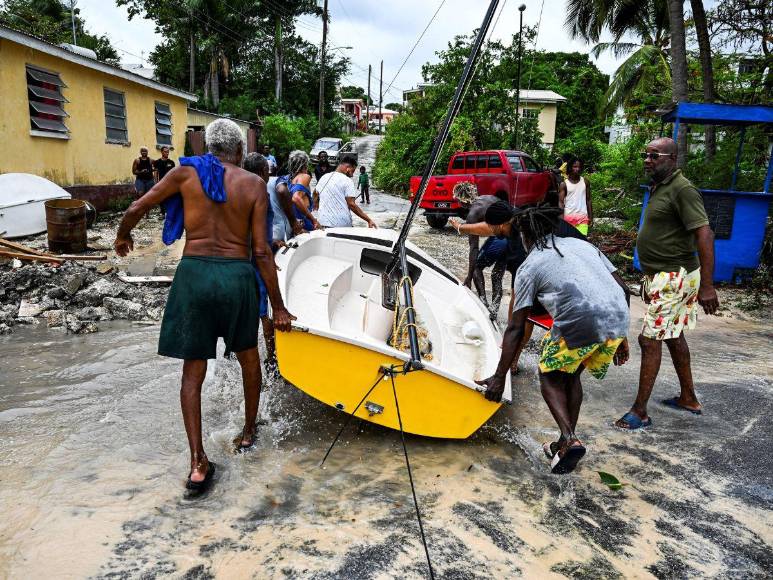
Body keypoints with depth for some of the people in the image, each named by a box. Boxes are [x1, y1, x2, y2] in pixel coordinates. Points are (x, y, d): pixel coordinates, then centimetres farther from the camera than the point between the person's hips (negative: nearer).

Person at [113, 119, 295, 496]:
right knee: (248, 356, 22)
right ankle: (248, 432, 37)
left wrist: (123, 237, 30)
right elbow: (261, 252, -4)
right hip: (237, 275, 0)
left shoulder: (186, 172, 4)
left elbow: (136, 209, 7)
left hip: (194, 272, 0)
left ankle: (198, 464, 6)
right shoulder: (254, 184, 1)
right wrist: (278, 307, 2)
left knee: (193, 371, 8)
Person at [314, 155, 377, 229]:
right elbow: (352, 204, -14)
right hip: (342, 225, -5)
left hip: (323, 223, 6)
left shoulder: (324, 177, 13)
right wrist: (369, 220, -12)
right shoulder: (347, 181, -7)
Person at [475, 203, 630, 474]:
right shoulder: (582, 244, 22)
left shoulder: (529, 268, 7)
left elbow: (516, 329, 4)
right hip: (618, 323, 6)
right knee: (571, 376, 27)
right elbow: (622, 288, 18)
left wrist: (499, 378, 8)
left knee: (550, 376, 21)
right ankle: (566, 442, 30)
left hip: (580, 327, -6)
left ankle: (569, 438, 2)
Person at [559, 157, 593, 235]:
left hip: (583, 217, 2)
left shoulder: (585, 182, 8)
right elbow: (560, 202, -3)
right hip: (568, 217, -1)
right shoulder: (564, 184, 1)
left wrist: (591, 217, 8)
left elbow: (588, 200, 12)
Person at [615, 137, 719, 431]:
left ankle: (640, 412, -1)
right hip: (662, 275, 10)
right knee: (673, 335, 19)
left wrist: (707, 285, -29)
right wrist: (650, 278, 23)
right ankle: (689, 398, 33)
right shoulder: (658, 188, 14)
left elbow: (704, 234, -24)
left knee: (649, 339, -9)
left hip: (674, 277, -10)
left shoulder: (682, 190, -17)